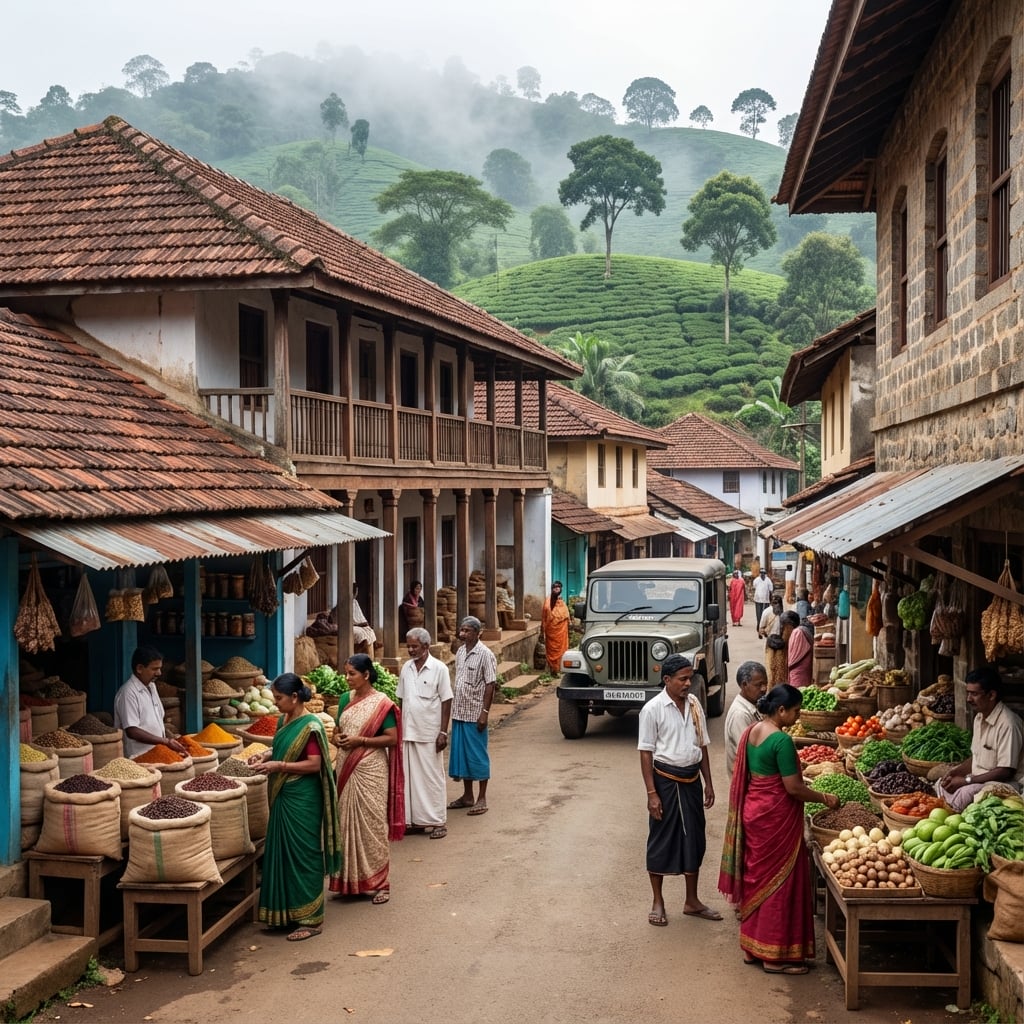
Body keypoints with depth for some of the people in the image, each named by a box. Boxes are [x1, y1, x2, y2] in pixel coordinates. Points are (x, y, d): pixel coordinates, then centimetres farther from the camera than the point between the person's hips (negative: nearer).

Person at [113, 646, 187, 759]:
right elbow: (132, 731, -20)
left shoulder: (151, 686, 12)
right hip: (139, 758, -8)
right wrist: (166, 741, -21)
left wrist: (171, 740, 8)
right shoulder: (128, 693, -16)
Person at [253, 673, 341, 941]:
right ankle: (288, 911, 24)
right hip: (283, 797, 9)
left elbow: (314, 764, -20)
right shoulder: (284, 720, 8)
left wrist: (278, 765, -21)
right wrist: (267, 755, 2)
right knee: (283, 853, 13)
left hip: (302, 800, -9)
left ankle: (310, 918, 6)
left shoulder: (309, 726, -18)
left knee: (303, 854, -2)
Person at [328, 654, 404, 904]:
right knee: (347, 821, 8)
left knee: (371, 823, -2)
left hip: (370, 770, -6)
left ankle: (378, 881, 6)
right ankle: (349, 879, 18)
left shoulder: (381, 703, -9)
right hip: (346, 768, 6)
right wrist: (336, 739, -5)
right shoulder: (345, 699, 10)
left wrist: (360, 740, -18)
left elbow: (392, 738, -11)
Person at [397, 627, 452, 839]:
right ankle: (415, 819, 16)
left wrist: (443, 732, -11)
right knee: (411, 776, 8)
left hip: (429, 733, -5)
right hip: (408, 732, 5)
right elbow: (401, 700, 13)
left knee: (432, 776, 2)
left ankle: (437, 821, 9)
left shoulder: (439, 669, -7)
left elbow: (446, 702, -7)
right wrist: (397, 728, 9)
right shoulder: (406, 668, 7)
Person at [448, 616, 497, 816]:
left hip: (475, 714, -7)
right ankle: (467, 796, 23)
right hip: (459, 712, 7)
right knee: (461, 754, 12)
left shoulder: (485, 655, -12)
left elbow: (490, 685, -13)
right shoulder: (460, 652, 9)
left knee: (478, 755, 0)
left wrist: (485, 712, -18)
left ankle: (482, 799, 9)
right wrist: (454, 709, 13)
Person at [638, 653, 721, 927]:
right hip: (666, 781, -5)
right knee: (661, 841, 5)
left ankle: (692, 901, 26)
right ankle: (658, 902, 19)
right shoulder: (653, 709, -13)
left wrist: (708, 783, 10)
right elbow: (646, 753, -12)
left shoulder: (694, 704, 3)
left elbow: (702, 746, 11)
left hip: (691, 780, 5)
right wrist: (651, 793, -15)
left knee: (694, 840, 12)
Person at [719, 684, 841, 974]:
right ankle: (775, 956, 10)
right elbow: (793, 789, -19)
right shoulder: (781, 740, -21)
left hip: (753, 812, 9)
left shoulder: (751, 731, 6)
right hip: (775, 817, -9)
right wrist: (824, 798, -5)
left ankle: (752, 947, 26)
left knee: (757, 877, 17)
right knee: (779, 882, 1)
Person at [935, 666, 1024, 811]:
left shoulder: (1007, 723, -23)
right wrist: (957, 771, -1)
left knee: (964, 793, -31)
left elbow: (1005, 771, -24)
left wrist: (966, 780, -21)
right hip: (980, 778, 10)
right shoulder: (979, 717, 7)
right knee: (941, 784, 3)